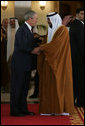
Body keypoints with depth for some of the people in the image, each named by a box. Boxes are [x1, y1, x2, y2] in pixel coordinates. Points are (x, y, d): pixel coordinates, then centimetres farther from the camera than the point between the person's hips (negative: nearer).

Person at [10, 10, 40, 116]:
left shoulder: (28, 30, 15)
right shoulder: (22, 30, -16)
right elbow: (23, 47, -23)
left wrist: (37, 50, -1)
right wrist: (33, 51, -9)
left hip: (26, 64, 10)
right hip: (19, 64, -10)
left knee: (24, 87, 14)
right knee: (17, 87, -2)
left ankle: (23, 109, 21)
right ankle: (14, 110, 5)